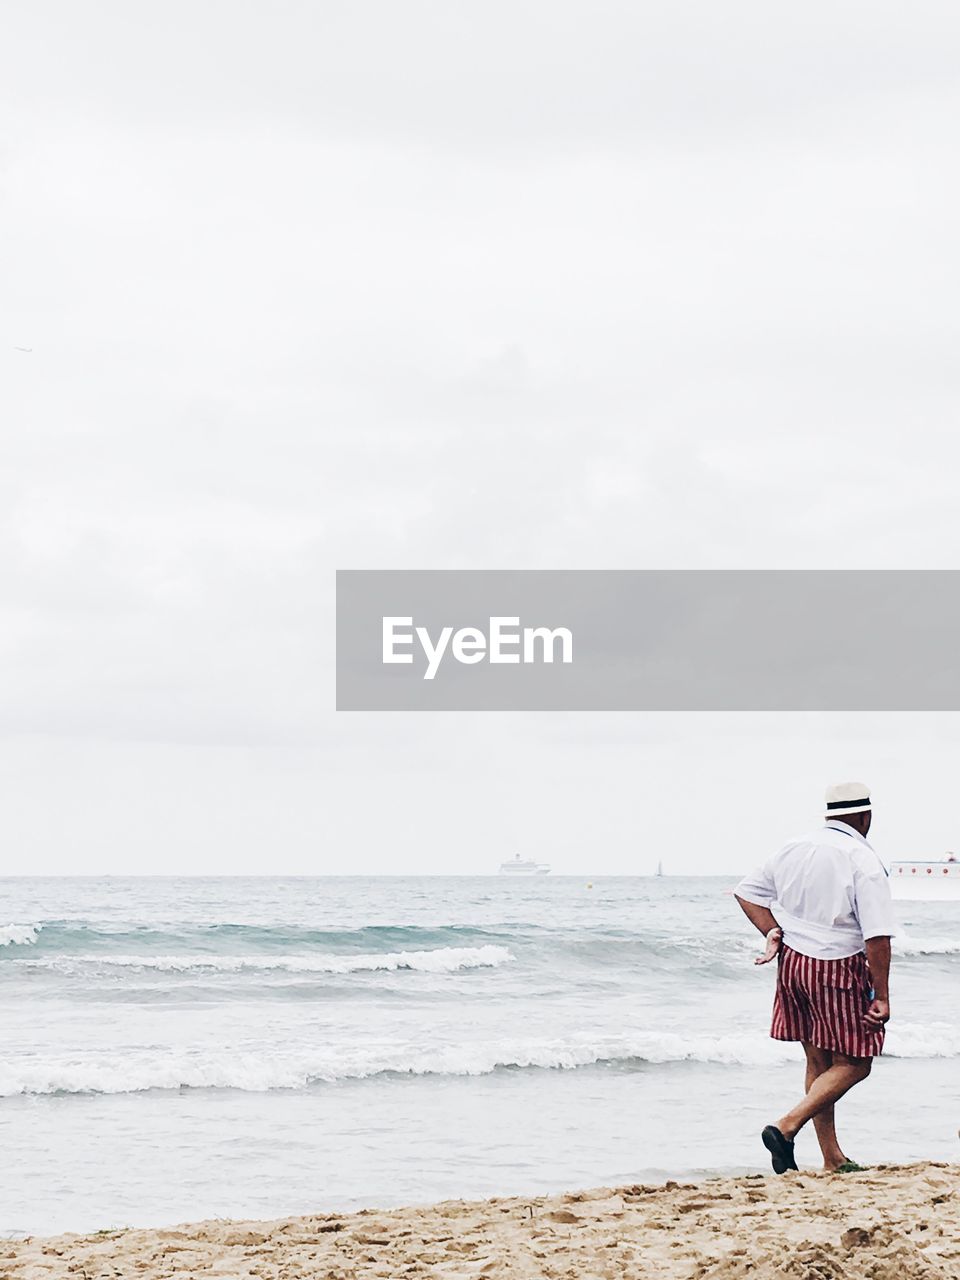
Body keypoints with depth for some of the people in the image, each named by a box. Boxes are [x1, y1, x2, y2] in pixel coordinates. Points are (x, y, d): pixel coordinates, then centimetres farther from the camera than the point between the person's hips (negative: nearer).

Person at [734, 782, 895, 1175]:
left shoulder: (794, 849, 6)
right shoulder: (864, 862, -15)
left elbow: (746, 891, 13)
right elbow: (878, 937, -18)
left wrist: (773, 932, 7)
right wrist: (881, 998, -14)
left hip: (792, 962, 7)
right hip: (839, 970, -7)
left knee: (818, 1061, 14)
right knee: (852, 1064, 1)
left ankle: (832, 1157, 19)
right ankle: (786, 1127, -14)